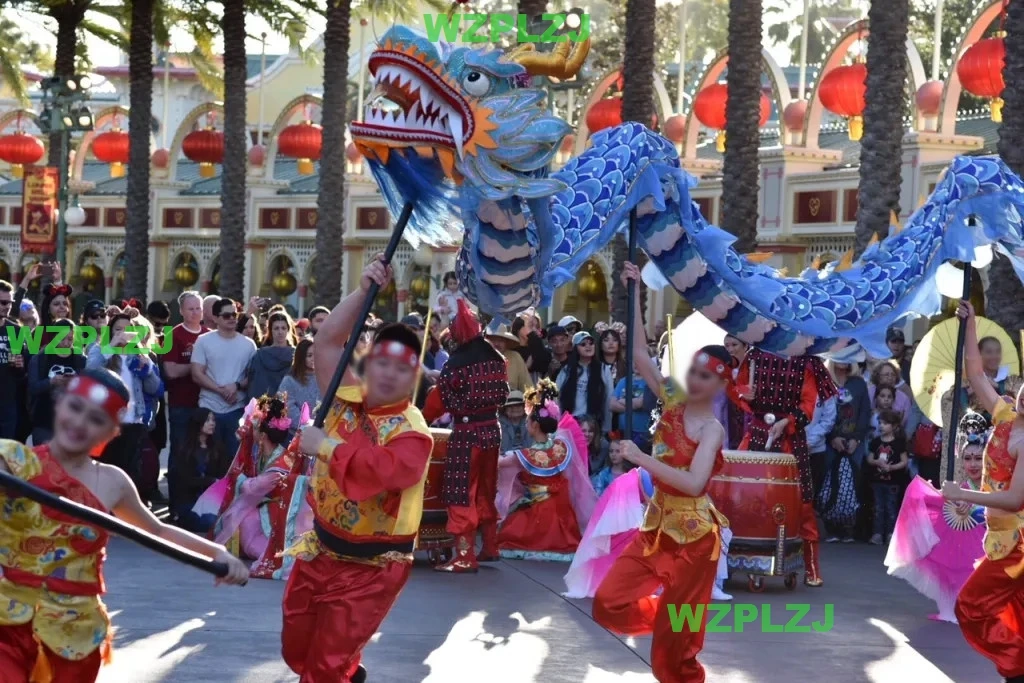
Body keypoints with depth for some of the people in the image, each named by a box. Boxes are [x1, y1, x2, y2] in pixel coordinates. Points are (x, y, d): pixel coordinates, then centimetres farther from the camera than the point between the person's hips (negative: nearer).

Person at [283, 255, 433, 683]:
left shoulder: (413, 433, -19)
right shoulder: (347, 401, -1)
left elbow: (383, 471, -38)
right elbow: (328, 343, -1)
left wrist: (326, 447, -30)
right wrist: (363, 292, -10)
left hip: (369, 568, -7)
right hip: (320, 552, 7)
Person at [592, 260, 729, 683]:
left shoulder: (712, 429, -15)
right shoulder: (673, 401, 2)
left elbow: (693, 482, -29)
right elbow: (639, 355, -1)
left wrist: (641, 458, -29)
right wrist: (634, 295, -7)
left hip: (693, 534, -6)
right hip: (658, 525, 6)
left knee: (676, 637, 2)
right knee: (609, 604, 0)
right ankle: (667, 615, 26)